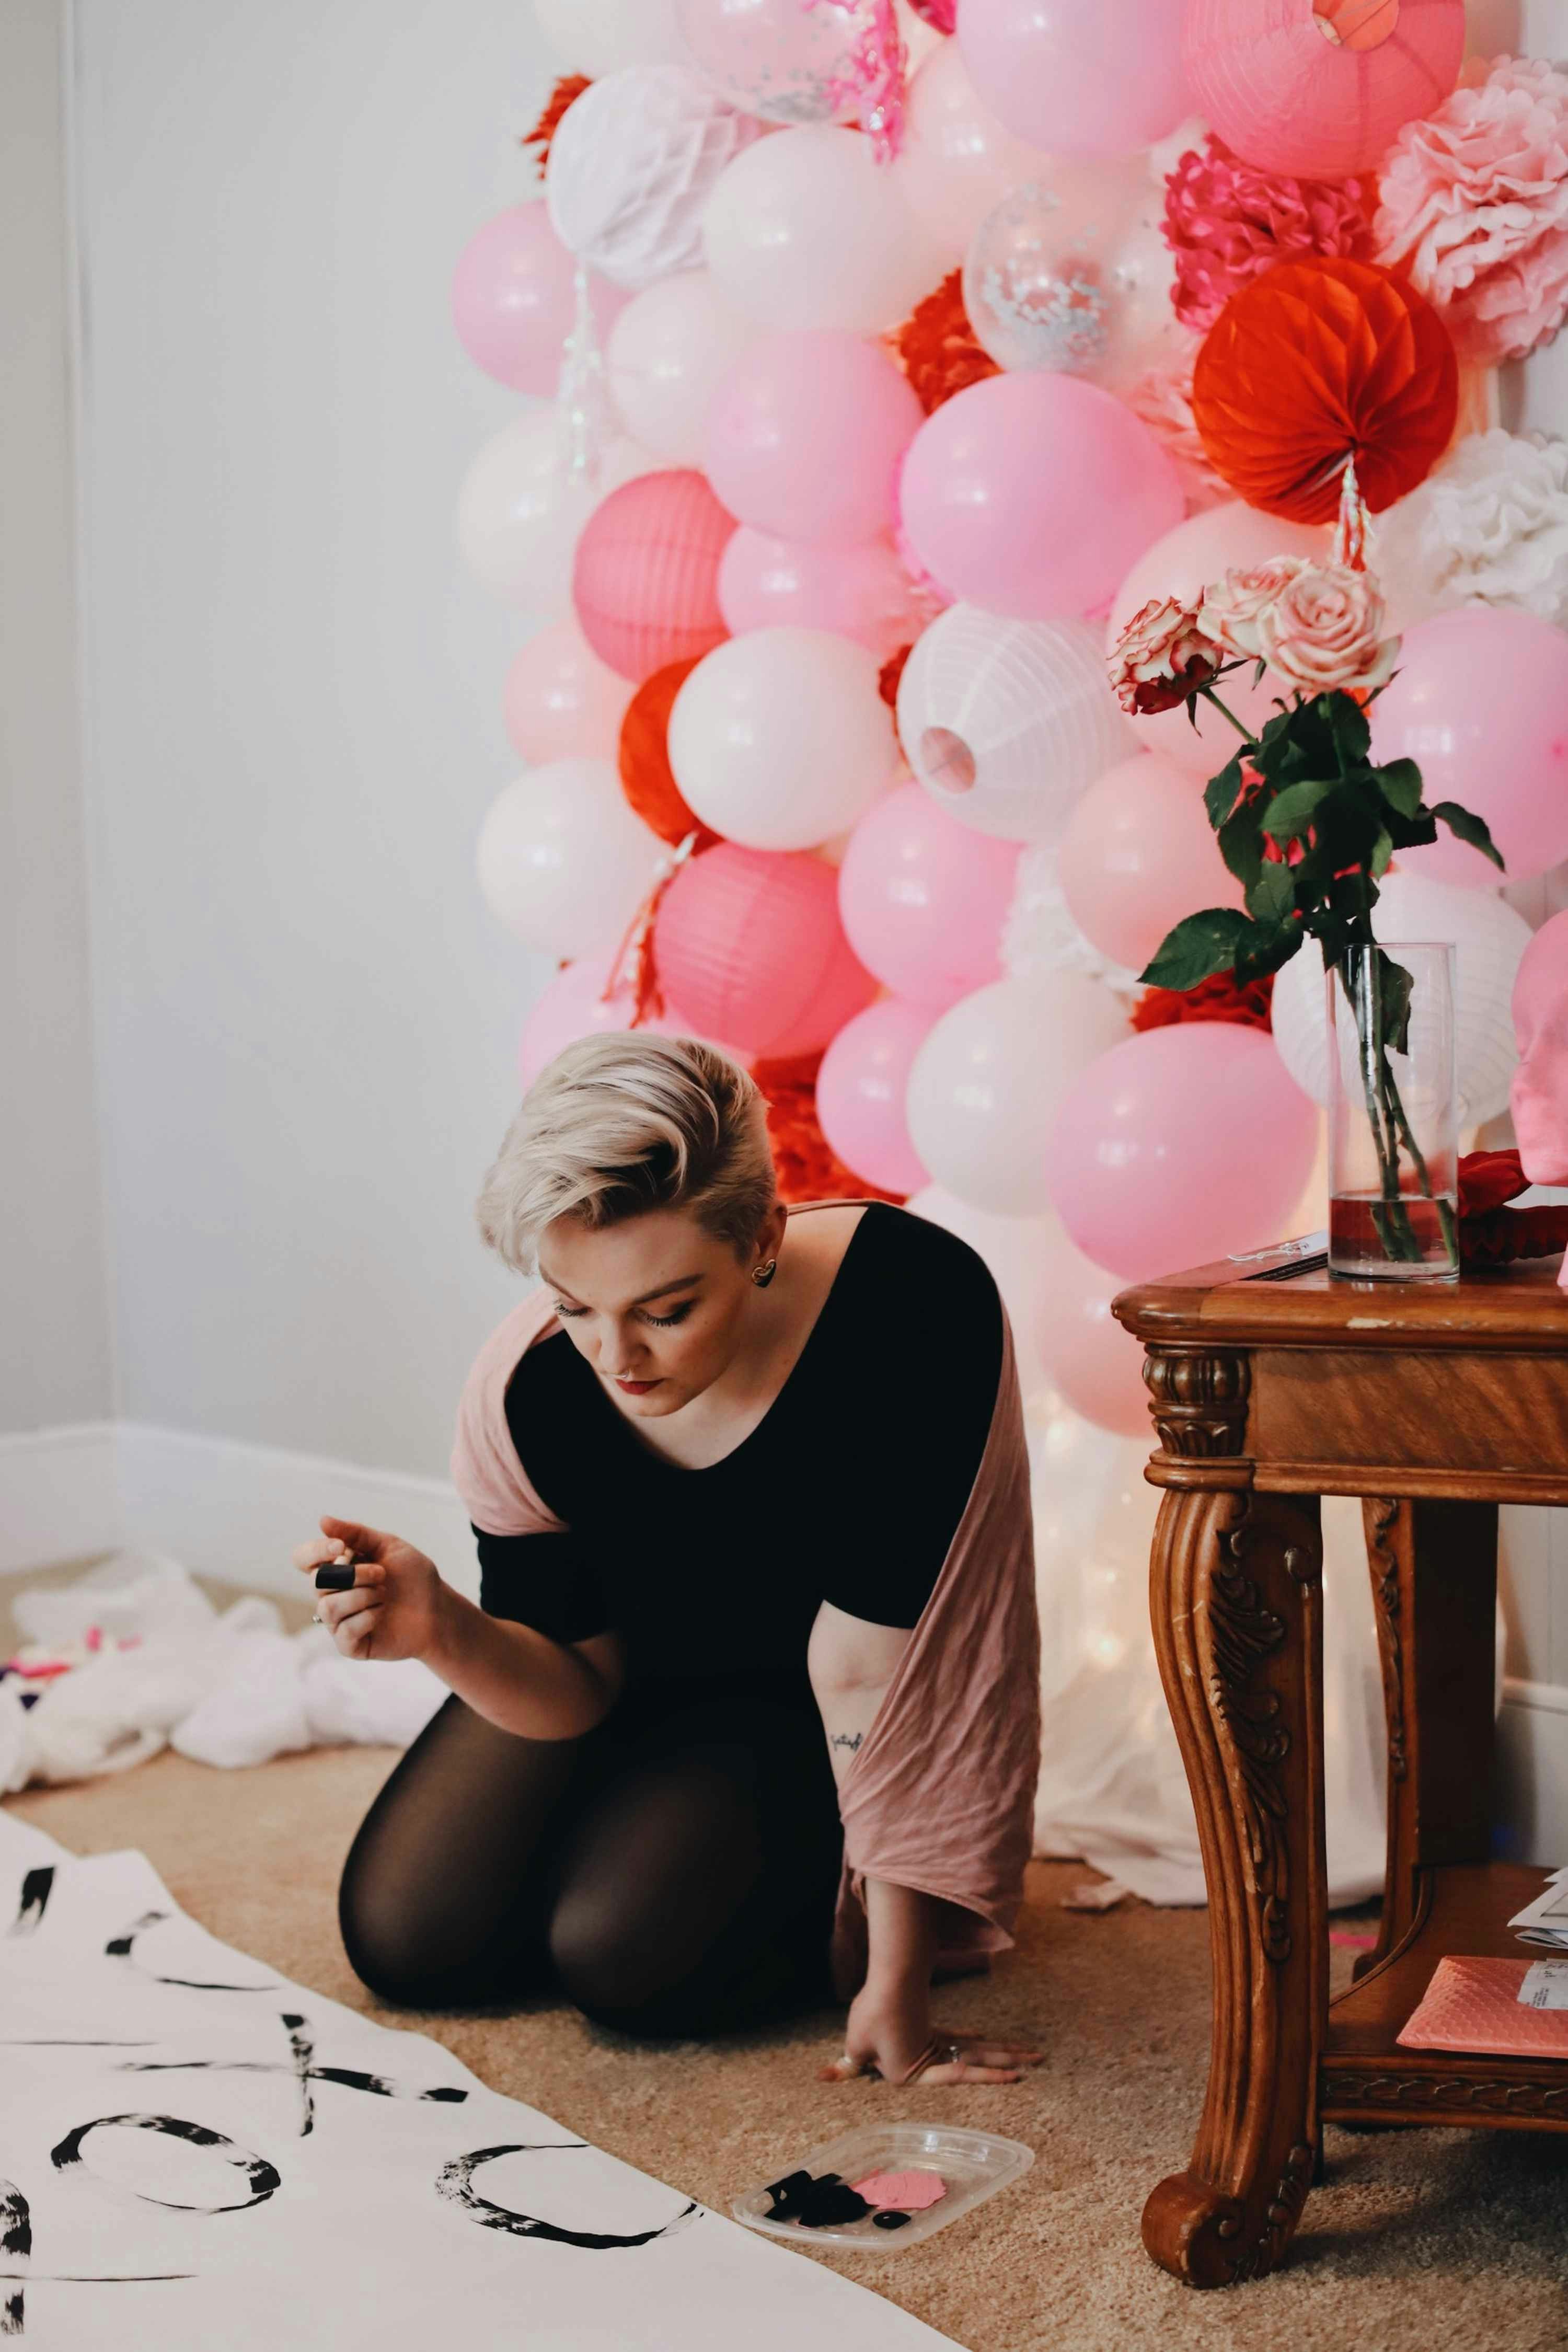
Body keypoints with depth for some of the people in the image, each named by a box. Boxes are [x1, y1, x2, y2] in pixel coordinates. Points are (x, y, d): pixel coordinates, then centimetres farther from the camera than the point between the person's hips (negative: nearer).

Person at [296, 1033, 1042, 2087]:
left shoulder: (916, 1304, -37)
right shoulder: (527, 1389, -27)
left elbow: (873, 1664, -33)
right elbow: (576, 1692, -13)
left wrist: (896, 1989, -28)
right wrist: (446, 1629, -37)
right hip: (641, 1672, 4)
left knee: (625, 1958, -23)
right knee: (406, 1942, -2)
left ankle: (826, 1894, 9)